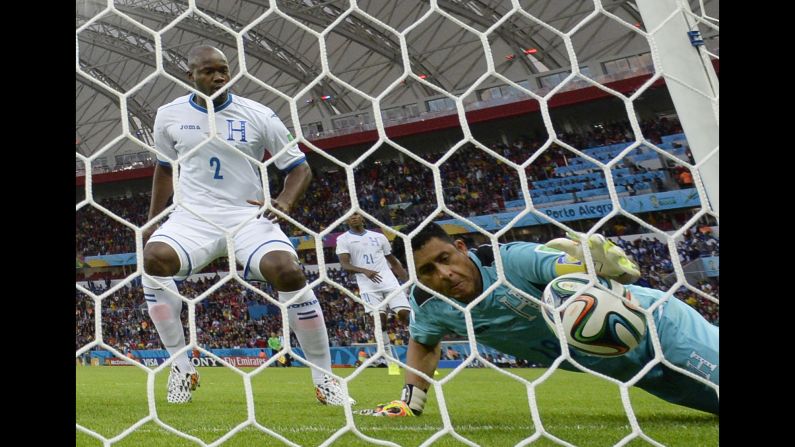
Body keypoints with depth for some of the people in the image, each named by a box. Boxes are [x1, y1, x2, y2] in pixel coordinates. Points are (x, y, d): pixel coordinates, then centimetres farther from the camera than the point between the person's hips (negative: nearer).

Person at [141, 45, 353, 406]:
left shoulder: (258, 115, -3)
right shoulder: (170, 115, 5)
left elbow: (299, 167, 1)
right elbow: (164, 168, 20)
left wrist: (284, 201, -18)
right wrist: (152, 222, 17)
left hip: (249, 215, -2)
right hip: (193, 215, 2)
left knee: (288, 271, -28)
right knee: (154, 258, -28)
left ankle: (323, 377, -10)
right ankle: (181, 367, -10)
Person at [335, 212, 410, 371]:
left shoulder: (379, 237, 14)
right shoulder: (343, 239, 6)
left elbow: (394, 262, 19)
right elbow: (344, 264, -8)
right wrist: (364, 271, -26)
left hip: (389, 281, 2)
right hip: (368, 285, -2)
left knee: (406, 314, -8)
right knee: (380, 319, -12)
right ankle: (391, 360, 2)